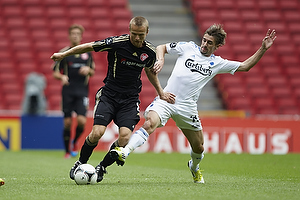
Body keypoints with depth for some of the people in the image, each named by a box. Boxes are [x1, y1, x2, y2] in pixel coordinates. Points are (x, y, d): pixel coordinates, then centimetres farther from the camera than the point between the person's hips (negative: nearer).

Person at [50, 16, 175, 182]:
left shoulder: (150, 51, -1)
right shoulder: (117, 42, -14)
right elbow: (89, 46, -3)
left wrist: (161, 93, 20)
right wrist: (64, 54, -1)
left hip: (130, 99, 3)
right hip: (109, 95, -2)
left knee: (125, 137, -18)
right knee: (97, 133, -19)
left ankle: (102, 167, 7)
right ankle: (80, 163, 10)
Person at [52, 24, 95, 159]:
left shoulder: (87, 53, 11)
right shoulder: (63, 53, 3)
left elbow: (93, 72, 19)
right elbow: (55, 73, 5)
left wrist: (88, 70, -4)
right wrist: (62, 77, -16)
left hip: (82, 92, 1)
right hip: (68, 91, -1)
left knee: (81, 120, -15)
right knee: (67, 122, -3)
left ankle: (75, 142, 13)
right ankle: (68, 151, 12)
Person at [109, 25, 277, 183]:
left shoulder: (217, 63, 10)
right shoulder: (188, 48, 6)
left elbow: (245, 66, 15)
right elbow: (161, 47, 15)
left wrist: (263, 49, 7)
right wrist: (161, 59, -6)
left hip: (187, 108, 3)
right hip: (166, 99, -2)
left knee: (198, 147, 12)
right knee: (150, 122, -32)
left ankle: (194, 167, 46)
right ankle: (125, 152, -43)